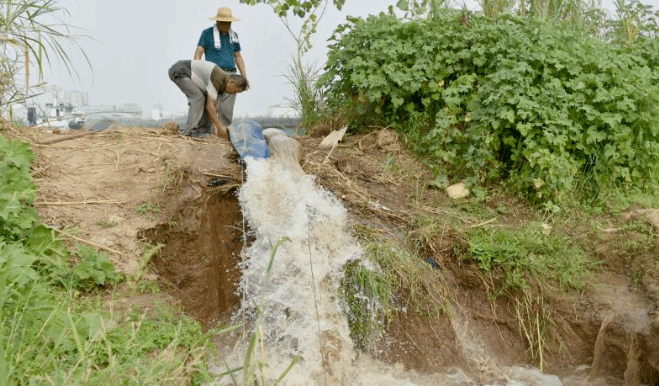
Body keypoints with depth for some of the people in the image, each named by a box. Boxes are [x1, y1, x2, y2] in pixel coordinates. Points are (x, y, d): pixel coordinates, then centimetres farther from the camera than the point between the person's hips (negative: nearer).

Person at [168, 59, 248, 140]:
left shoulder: (222, 85, 4)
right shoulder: (217, 79, -25)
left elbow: (213, 106, 6)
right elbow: (209, 106, -26)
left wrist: (215, 127, -1)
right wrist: (220, 127, -22)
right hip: (178, 71, -10)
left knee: (204, 99, 5)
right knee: (198, 98, -19)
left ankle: (200, 128, 5)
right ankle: (190, 130, -17)